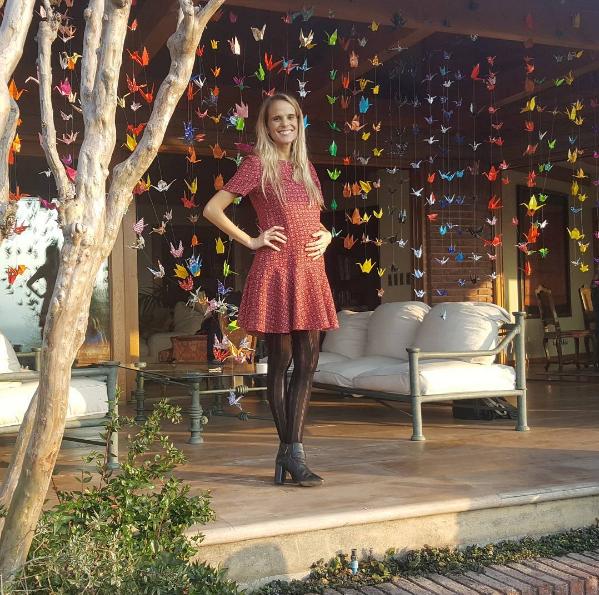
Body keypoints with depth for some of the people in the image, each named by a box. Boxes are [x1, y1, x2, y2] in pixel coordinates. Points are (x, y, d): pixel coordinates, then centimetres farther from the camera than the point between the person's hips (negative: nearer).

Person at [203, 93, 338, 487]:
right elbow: (212, 209, -4)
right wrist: (250, 241, -6)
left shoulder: (306, 167, 17)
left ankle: (291, 453, 8)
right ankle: (291, 451, 10)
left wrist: (326, 236, 9)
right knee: (280, 363, 1)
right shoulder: (258, 165, 0)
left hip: (311, 275, 6)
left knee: (307, 364, 2)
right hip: (276, 273, -6)